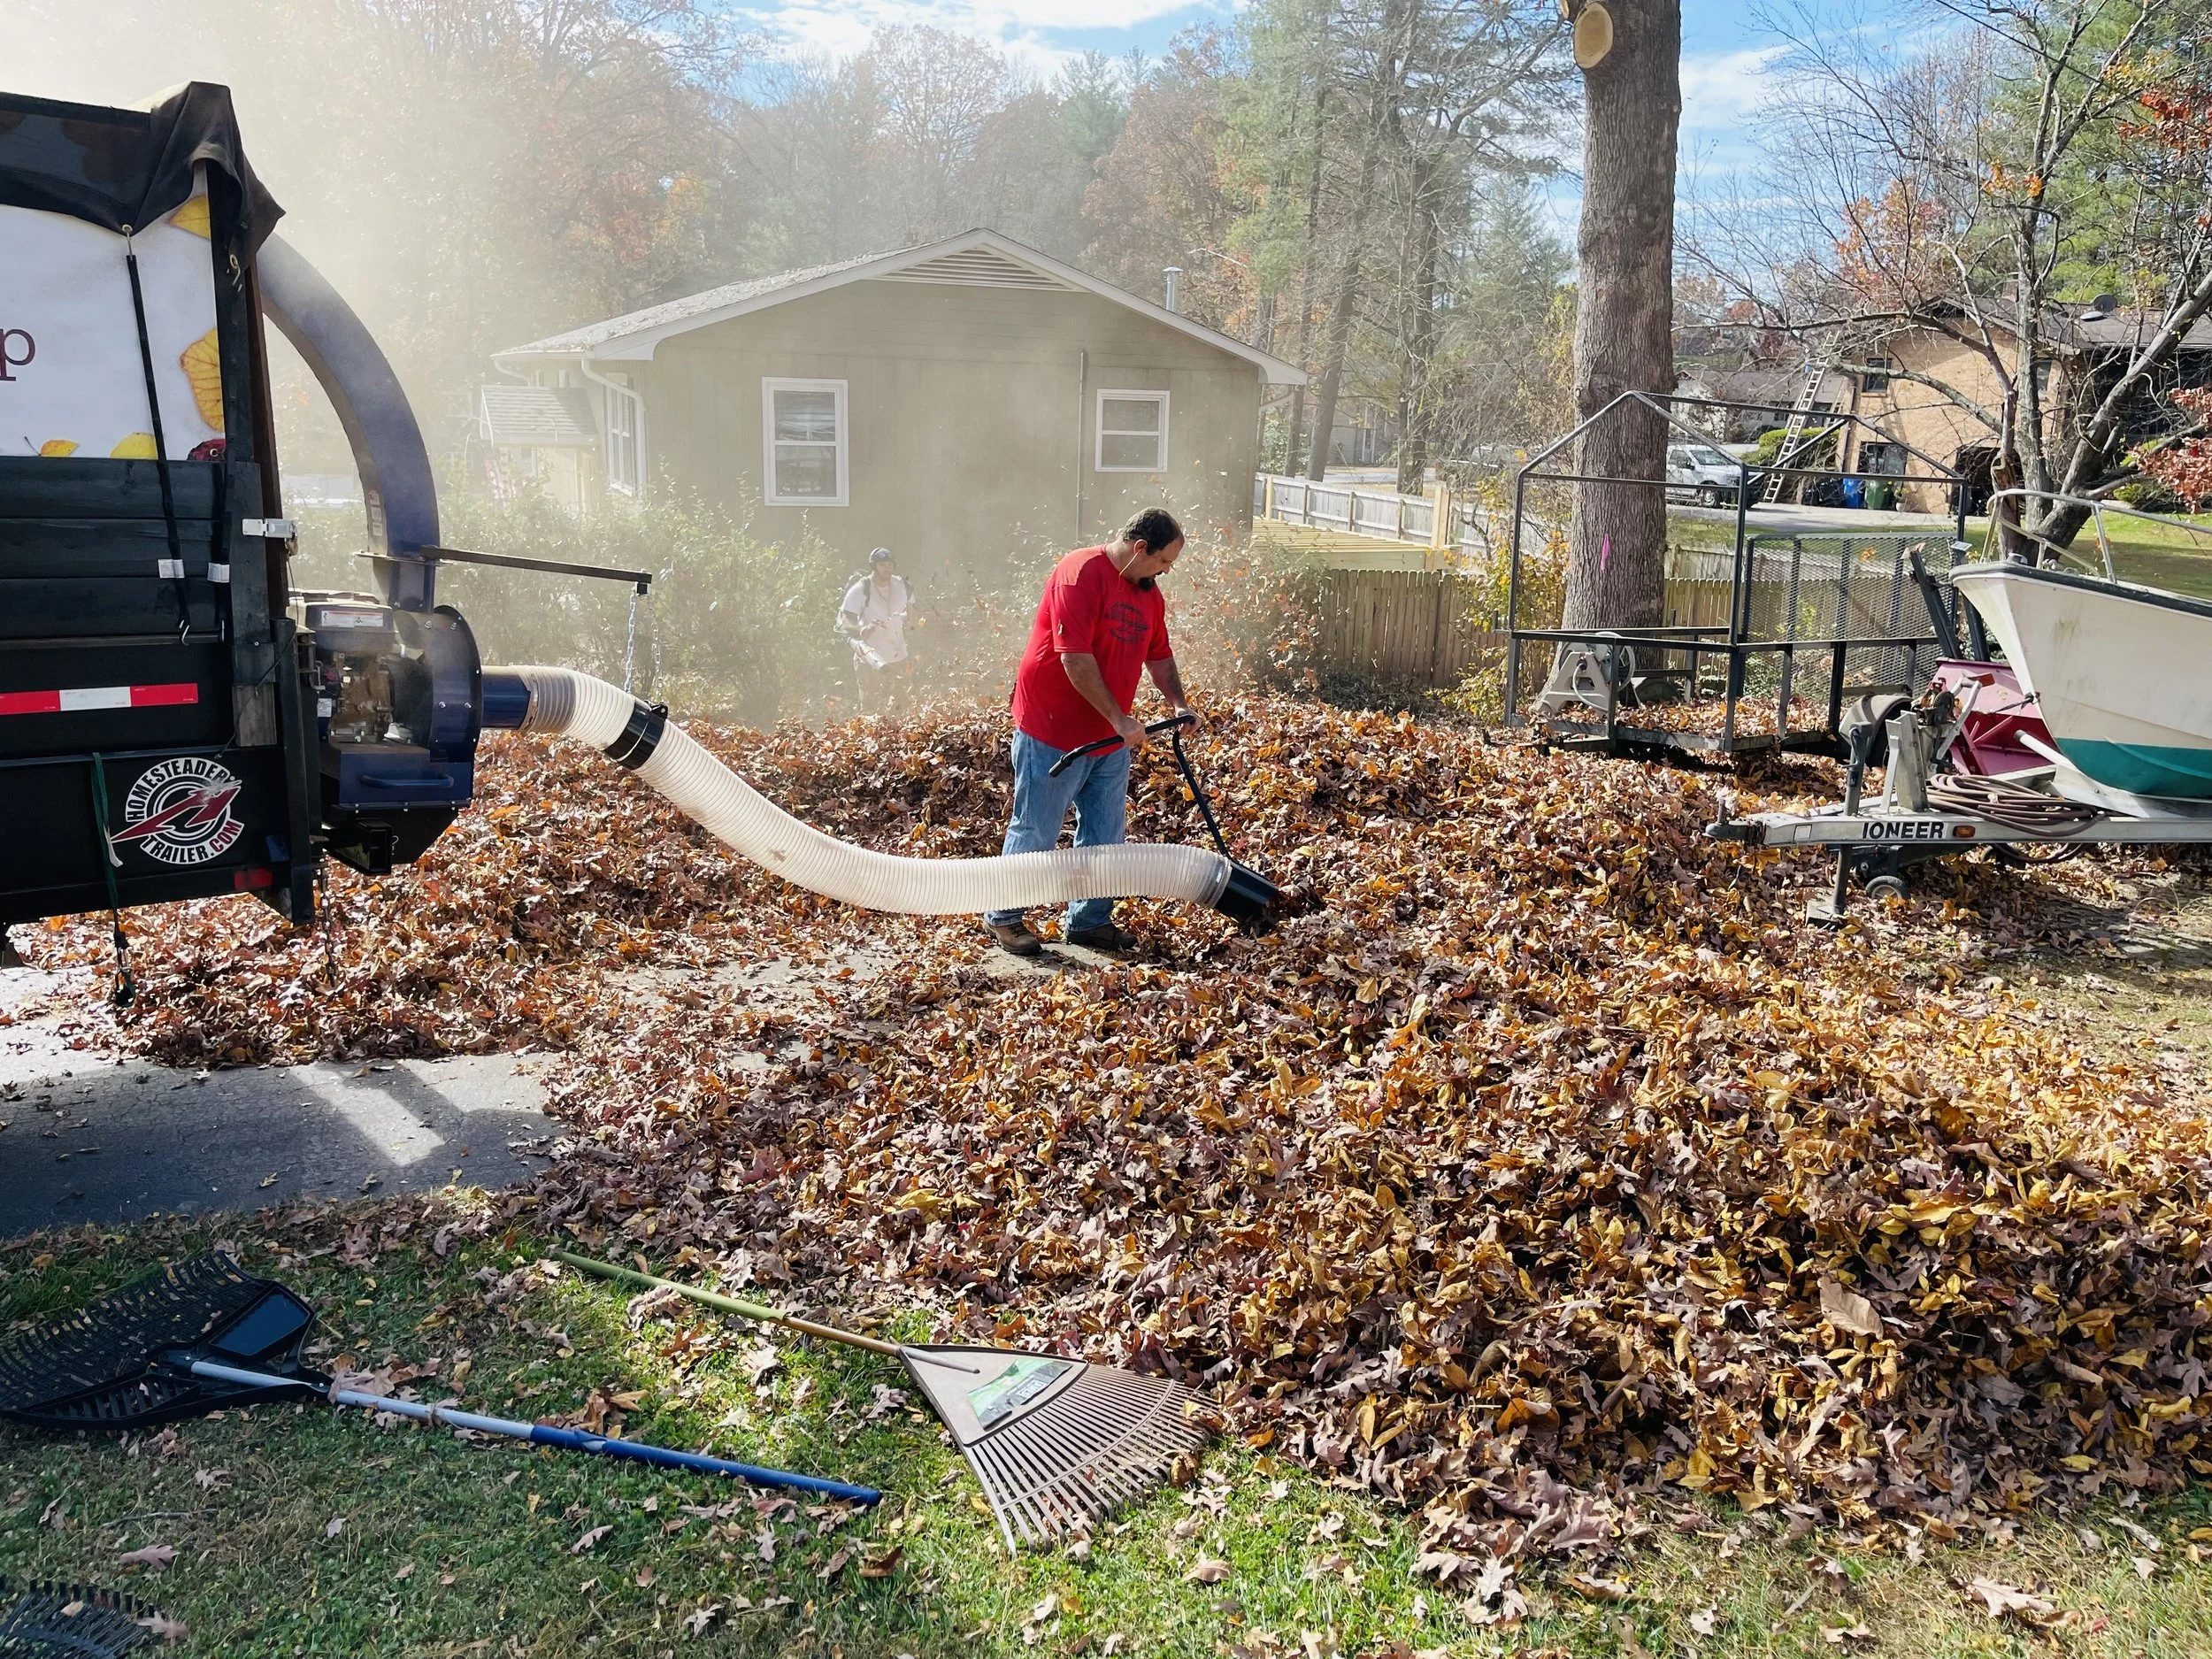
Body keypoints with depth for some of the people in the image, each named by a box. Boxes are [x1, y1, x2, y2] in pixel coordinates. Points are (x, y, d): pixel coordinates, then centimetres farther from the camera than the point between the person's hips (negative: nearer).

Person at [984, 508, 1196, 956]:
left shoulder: (1149, 593, 9)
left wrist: (1177, 702, 4)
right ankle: (1004, 918, 17)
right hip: (1054, 733, -8)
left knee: (1104, 837, 12)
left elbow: (1159, 655, 21)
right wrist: (1119, 719, -22)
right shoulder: (1081, 574, -19)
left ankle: (1089, 920, 24)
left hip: (1110, 739, 8)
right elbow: (1076, 659, -24)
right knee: (1036, 833, 2)